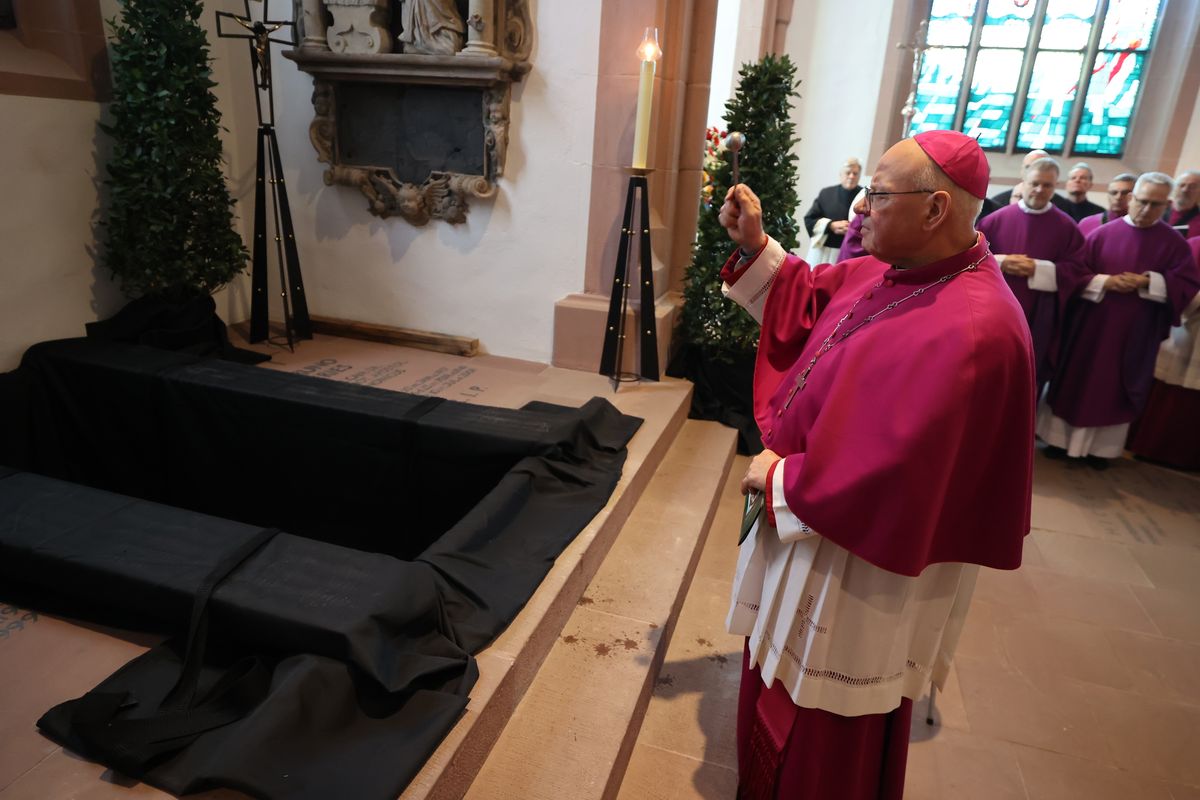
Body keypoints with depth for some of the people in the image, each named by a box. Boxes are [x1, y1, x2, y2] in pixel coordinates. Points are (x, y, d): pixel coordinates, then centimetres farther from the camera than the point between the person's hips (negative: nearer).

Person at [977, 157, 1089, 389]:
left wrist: (1038, 269, -17)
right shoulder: (997, 219, 1)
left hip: (1038, 317, -1)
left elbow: (1077, 271, -4)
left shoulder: (1067, 227, 0)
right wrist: (1001, 263, -17)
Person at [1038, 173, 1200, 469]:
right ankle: (1062, 437, 19)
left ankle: (1102, 447, 20)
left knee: (1115, 388, 8)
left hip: (1135, 333, 0)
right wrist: (1104, 282, -18)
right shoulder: (1101, 234, 0)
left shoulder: (1175, 243, 0)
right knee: (1076, 381, 7)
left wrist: (1149, 283, -17)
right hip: (1090, 326, 0)